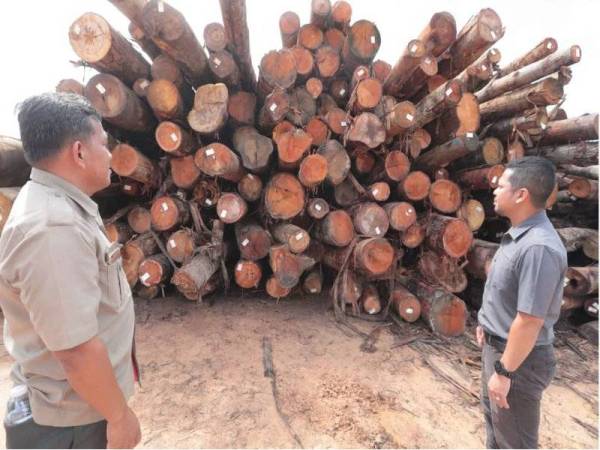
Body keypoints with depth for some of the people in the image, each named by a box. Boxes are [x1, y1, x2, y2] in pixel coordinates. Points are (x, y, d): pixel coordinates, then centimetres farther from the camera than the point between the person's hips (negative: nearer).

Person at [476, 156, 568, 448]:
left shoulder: (538, 247, -30)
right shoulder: (518, 235, 2)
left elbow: (529, 321, -29)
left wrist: (504, 372, -22)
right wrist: (487, 324, 20)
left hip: (518, 357, -9)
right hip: (497, 346, 9)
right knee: (493, 416, 29)